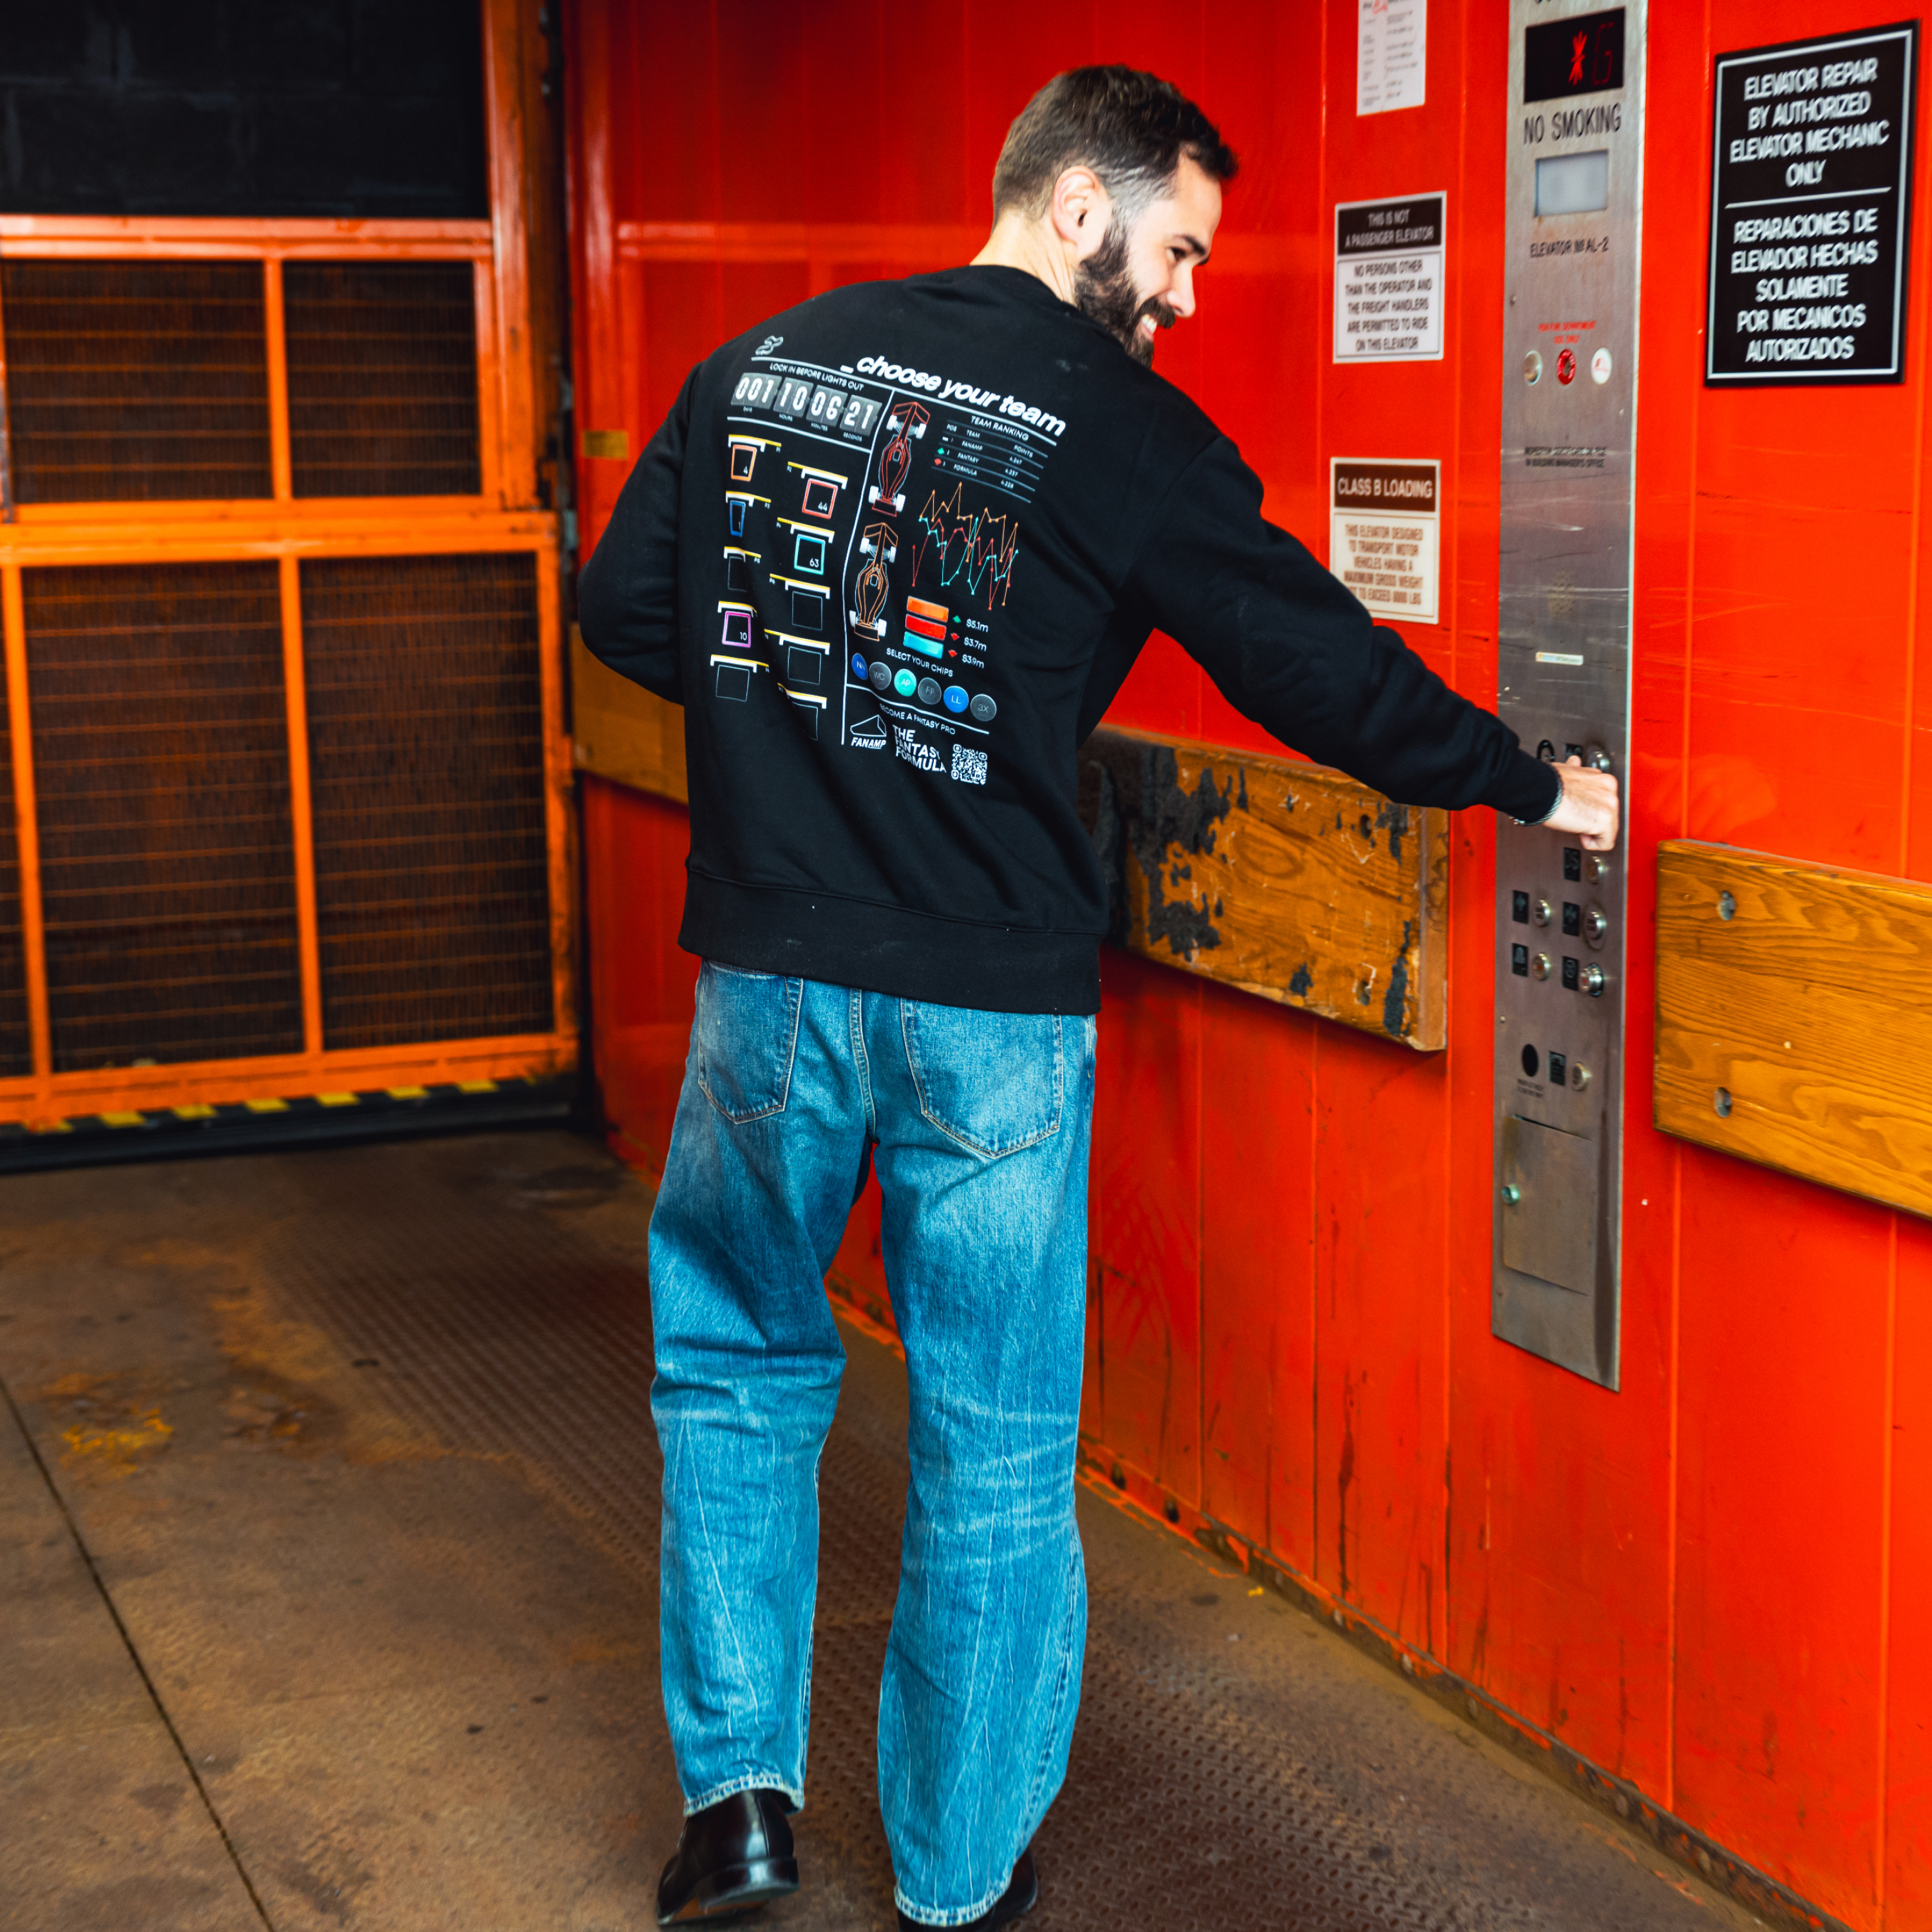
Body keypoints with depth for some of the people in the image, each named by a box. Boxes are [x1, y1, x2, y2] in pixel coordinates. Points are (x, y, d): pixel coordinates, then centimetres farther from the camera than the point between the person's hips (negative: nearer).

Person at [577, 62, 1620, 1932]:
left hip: (770, 970, 3)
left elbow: (624, 608, 10)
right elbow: (1324, 670, -4)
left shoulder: (759, 363, 6)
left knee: (737, 1363, 23)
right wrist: (1532, 787, 10)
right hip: (990, 1004, -3)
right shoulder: (1121, 430, -6)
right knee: (993, 1441, 10)